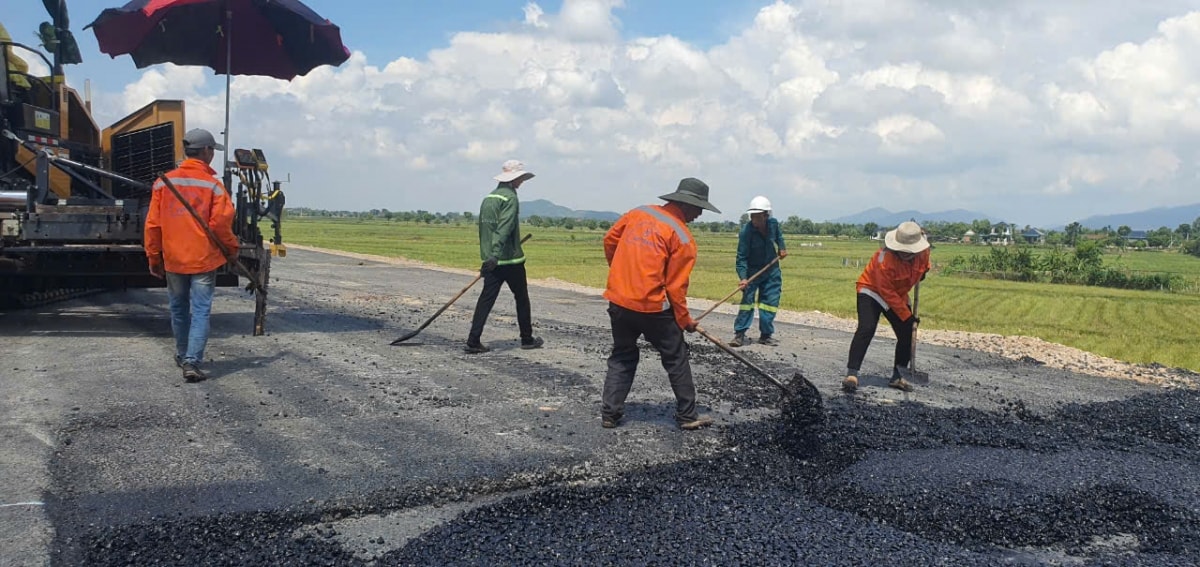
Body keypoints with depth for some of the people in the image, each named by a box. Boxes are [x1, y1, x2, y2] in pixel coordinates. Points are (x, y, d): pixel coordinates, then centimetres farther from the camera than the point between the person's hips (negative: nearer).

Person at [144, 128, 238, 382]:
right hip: (204, 259, -3)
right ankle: (192, 362, -10)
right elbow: (220, 224, -12)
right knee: (200, 311, -1)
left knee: (179, 309, 19)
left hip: (173, 259, 4)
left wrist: (153, 258, 11)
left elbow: (152, 224, 2)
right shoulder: (213, 185, -8)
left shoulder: (163, 182, 2)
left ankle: (183, 356, 33)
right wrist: (232, 250, 4)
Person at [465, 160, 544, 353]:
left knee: (486, 298, 3)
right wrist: (495, 255, -30)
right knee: (521, 298, 9)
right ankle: (527, 339, 21)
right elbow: (504, 229, -23)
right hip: (511, 259, -7)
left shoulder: (488, 198, 12)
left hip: (491, 259, 7)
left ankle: (473, 341, -4)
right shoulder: (510, 198, -13)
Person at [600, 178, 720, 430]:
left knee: (621, 357, 20)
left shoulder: (638, 213, 7)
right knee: (677, 360, 12)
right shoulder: (683, 237, -9)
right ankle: (687, 416, 19)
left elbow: (609, 240, 14)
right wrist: (685, 320, 3)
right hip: (653, 308, -5)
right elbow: (675, 287, -9)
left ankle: (610, 413, 18)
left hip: (618, 300, 5)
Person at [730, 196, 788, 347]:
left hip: (771, 270, 4)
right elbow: (741, 257, -24)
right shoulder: (746, 231, -24)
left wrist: (782, 247, 2)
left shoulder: (773, 223, -11)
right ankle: (740, 334, -7)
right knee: (747, 299, -9)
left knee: (770, 301, 3)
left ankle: (766, 335, 12)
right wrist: (743, 278, -33)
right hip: (752, 270, -4)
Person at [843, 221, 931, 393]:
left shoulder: (923, 252, -15)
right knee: (866, 329, -24)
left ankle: (899, 376, 17)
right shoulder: (885, 259, -34)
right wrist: (906, 315, -23)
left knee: (906, 334, 3)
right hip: (872, 291, -7)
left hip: (898, 295, 7)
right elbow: (887, 292, -27)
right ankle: (852, 374, -26)